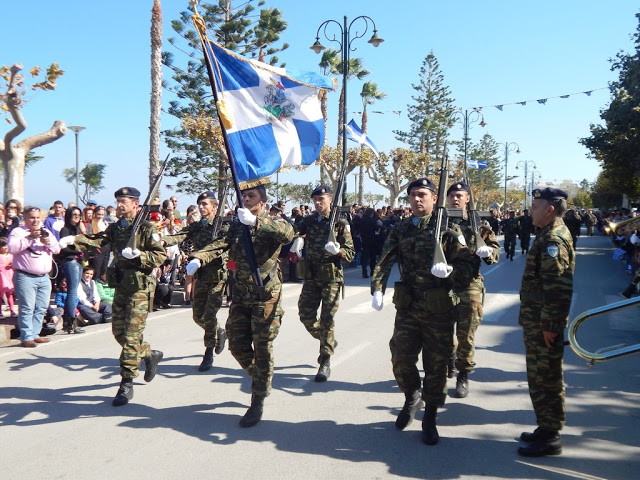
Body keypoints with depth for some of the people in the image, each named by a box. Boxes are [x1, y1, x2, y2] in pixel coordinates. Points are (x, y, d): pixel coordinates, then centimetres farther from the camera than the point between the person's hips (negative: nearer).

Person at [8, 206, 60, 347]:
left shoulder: (46, 232, 19)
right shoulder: (18, 231, 2)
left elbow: (57, 249, 11)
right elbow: (12, 248, -14)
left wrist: (48, 242, -9)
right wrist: (30, 238, -19)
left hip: (44, 277, 6)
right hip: (25, 277, -6)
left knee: (41, 308, 7)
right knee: (27, 308, -9)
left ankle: (35, 334, 15)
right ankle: (27, 337, -6)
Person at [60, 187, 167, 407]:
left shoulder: (146, 229, -8)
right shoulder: (115, 228, 11)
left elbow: (161, 255, -12)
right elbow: (96, 241, -3)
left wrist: (137, 254, -24)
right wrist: (73, 240, -20)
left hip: (140, 289, -7)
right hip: (120, 287, 7)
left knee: (131, 336, -6)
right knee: (118, 331, 13)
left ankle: (126, 385, 1)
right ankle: (151, 355, 35)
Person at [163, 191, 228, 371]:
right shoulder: (195, 226, 8)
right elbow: (178, 236, -7)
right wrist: (160, 240, -27)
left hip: (218, 276, -6)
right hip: (201, 277, 6)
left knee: (209, 316, -8)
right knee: (198, 316, 11)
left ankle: (208, 355, 7)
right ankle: (220, 333, 40)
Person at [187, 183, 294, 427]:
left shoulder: (272, 223, -4)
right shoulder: (237, 225, 12)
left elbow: (287, 233, -28)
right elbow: (220, 244, -2)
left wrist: (256, 222, -41)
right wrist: (198, 258, -22)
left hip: (266, 295, -5)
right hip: (241, 295, 5)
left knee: (262, 348, 0)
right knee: (237, 345, 9)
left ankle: (258, 403, 12)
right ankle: (260, 380, 35)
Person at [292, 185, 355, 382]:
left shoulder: (340, 224, -3)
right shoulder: (309, 221, 9)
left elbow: (351, 254, -5)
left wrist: (338, 250, -23)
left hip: (331, 278, -4)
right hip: (311, 277, 4)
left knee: (327, 319, -4)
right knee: (306, 316, 7)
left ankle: (325, 362, 7)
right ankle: (328, 342, 34)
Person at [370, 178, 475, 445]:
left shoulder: (448, 229, -1)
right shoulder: (400, 230, 8)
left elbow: (469, 263, -4)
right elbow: (385, 262, -1)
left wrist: (450, 270, -24)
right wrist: (377, 290, -16)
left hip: (439, 309, -2)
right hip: (407, 306, 3)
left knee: (436, 365, 6)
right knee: (401, 360, 2)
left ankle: (430, 419, 24)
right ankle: (411, 399, 33)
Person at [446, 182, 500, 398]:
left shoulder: (478, 224, 4)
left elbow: (495, 249, 8)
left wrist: (488, 252, -17)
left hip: (469, 285, -2)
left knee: (466, 334, 1)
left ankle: (463, 376, 17)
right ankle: (446, 368, 36)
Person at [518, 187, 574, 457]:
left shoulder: (553, 239, -18)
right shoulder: (548, 235, 14)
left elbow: (558, 287, -24)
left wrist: (549, 325, -23)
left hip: (544, 324, -10)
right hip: (536, 321, 10)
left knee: (545, 378, 0)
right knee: (540, 376, 18)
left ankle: (550, 437, 11)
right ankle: (546, 428, 30)